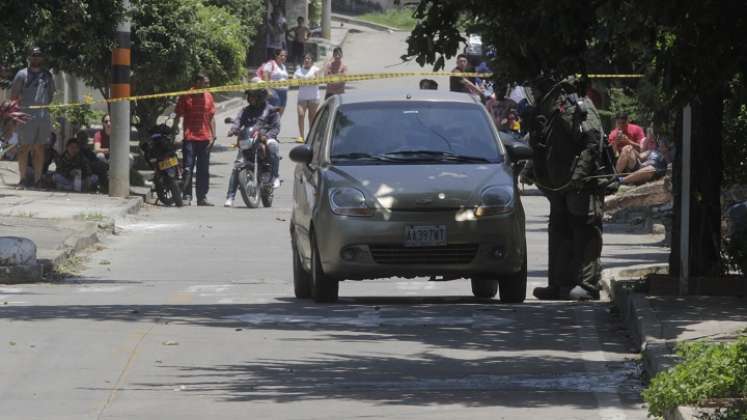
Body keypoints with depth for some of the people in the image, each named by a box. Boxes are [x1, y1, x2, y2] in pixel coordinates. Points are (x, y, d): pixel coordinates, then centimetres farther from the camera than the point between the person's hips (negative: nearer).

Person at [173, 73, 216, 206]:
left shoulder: (208, 97, 11)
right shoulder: (185, 97, -1)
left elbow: (211, 118, 14)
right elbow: (178, 117, 1)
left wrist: (213, 136, 7)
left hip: (205, 139, 4)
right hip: (190, 138, -4)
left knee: (203, 170, 7)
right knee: (188, 169, -7)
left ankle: (202, 197, 13)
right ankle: (187, 197, -6)